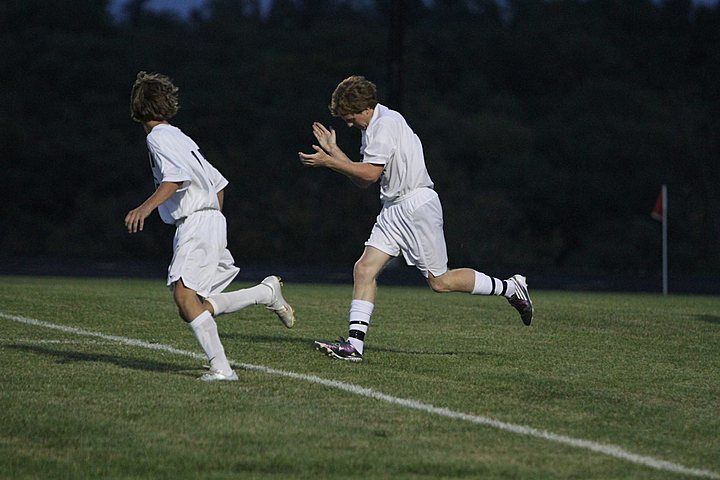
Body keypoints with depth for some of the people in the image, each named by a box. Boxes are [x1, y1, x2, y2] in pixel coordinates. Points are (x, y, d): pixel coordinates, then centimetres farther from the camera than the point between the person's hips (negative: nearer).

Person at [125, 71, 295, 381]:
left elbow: (178, 177, -21)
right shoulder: (180, 137, 24)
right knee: (193, 308, 7)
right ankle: (268, 292, 15)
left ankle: (221, 367, -33)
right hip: (211, 218, 9)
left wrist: (146, 207, -29)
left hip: (197, 222, -9)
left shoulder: (158, 137, -4)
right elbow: (218, 182, 26)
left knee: (184, 293, -23)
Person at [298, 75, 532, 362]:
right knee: (364, 269, -4)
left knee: (439, 281, -4)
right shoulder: (372, 128, 18)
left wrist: (327, 162, -14)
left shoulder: (386, 124, -13)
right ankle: (354, 344, -10)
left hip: (417, 205, -10)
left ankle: (510, 288, 12)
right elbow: (362, 181, 19)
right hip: (394, 211, 10)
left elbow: (370, 174, -18)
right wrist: (333, 151, 15)